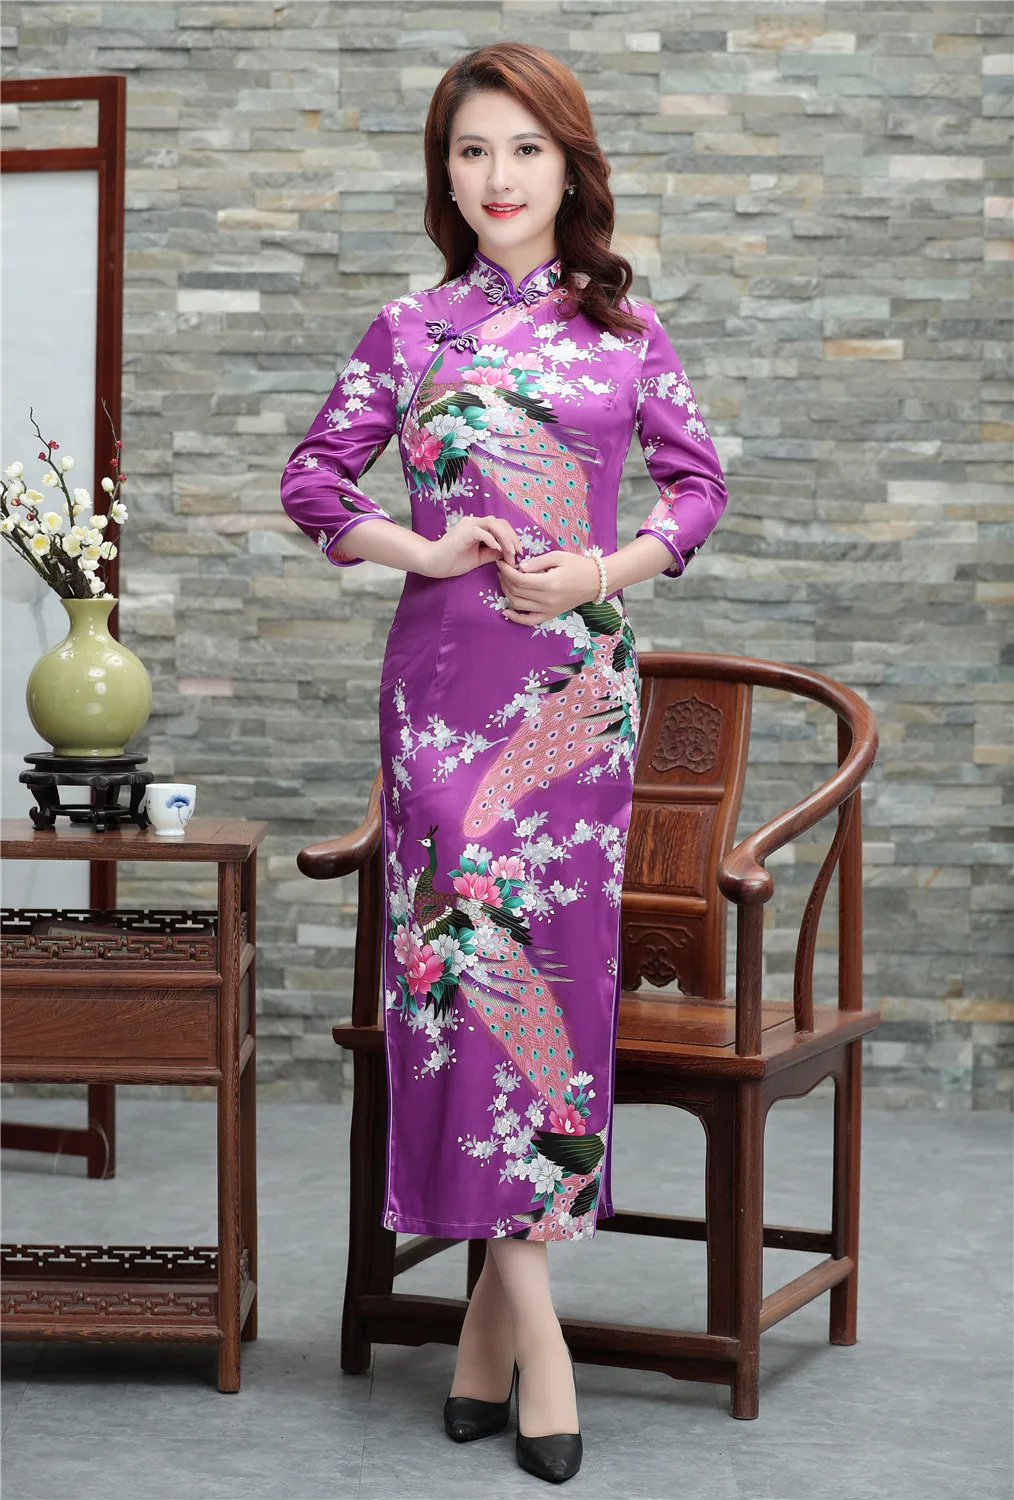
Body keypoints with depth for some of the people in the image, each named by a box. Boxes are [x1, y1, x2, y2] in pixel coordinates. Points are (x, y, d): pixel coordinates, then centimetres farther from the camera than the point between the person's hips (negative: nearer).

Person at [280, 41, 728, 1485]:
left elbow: (698, 480, 11)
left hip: (580, 675, 1)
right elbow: (312, 482, 11)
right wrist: (420, 550, -5)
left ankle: (497, 1294, 13)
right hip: (446, 674, -1)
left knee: (555, 952, 2)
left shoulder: (625, 324, 8)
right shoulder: (409, 330, 6)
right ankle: (532, 1317, -5)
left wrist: (606, 571, -5)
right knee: (469, 938, -8)